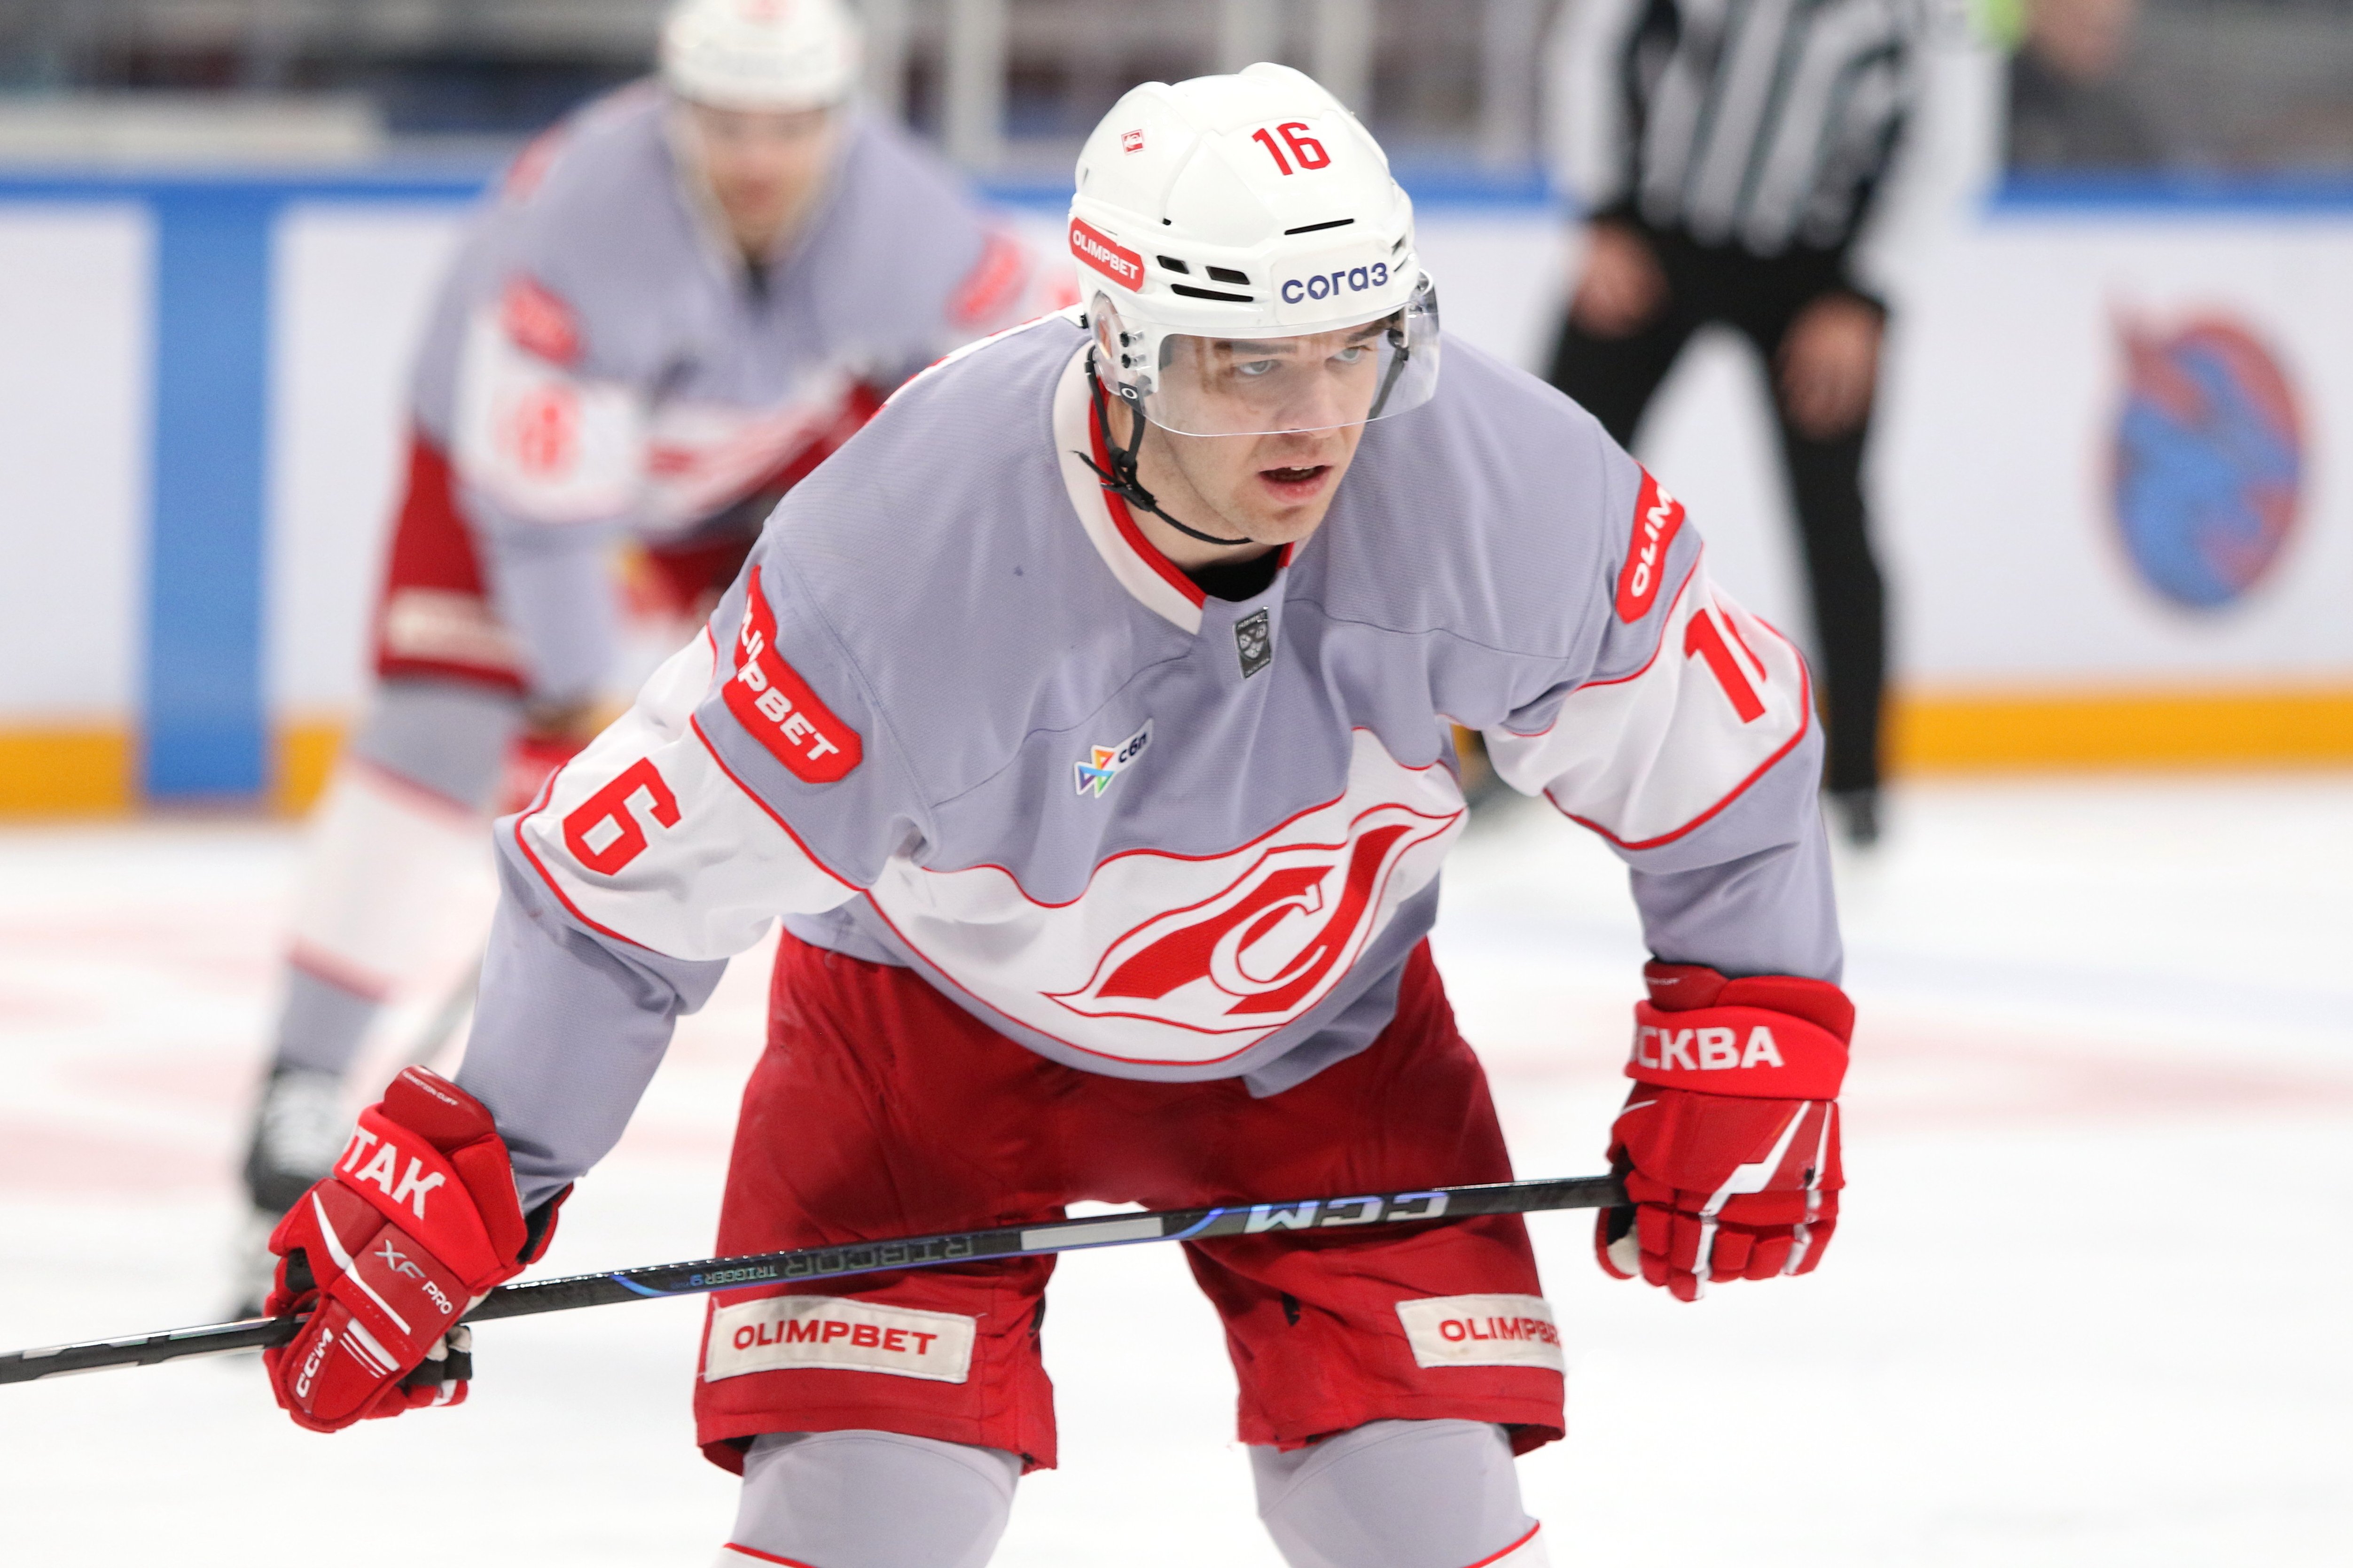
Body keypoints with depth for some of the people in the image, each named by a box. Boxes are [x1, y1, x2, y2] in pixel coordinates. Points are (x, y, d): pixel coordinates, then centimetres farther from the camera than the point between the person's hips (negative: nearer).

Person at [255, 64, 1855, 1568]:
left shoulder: (1506, 481, -28)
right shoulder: (902, 547, -35)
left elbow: (1721, 745, -9)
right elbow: (629, 879, -25)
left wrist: (1752, 1052, -12)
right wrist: (448, 1184, -23)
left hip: (1320, 1019, 2)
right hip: (938, 999, -2)